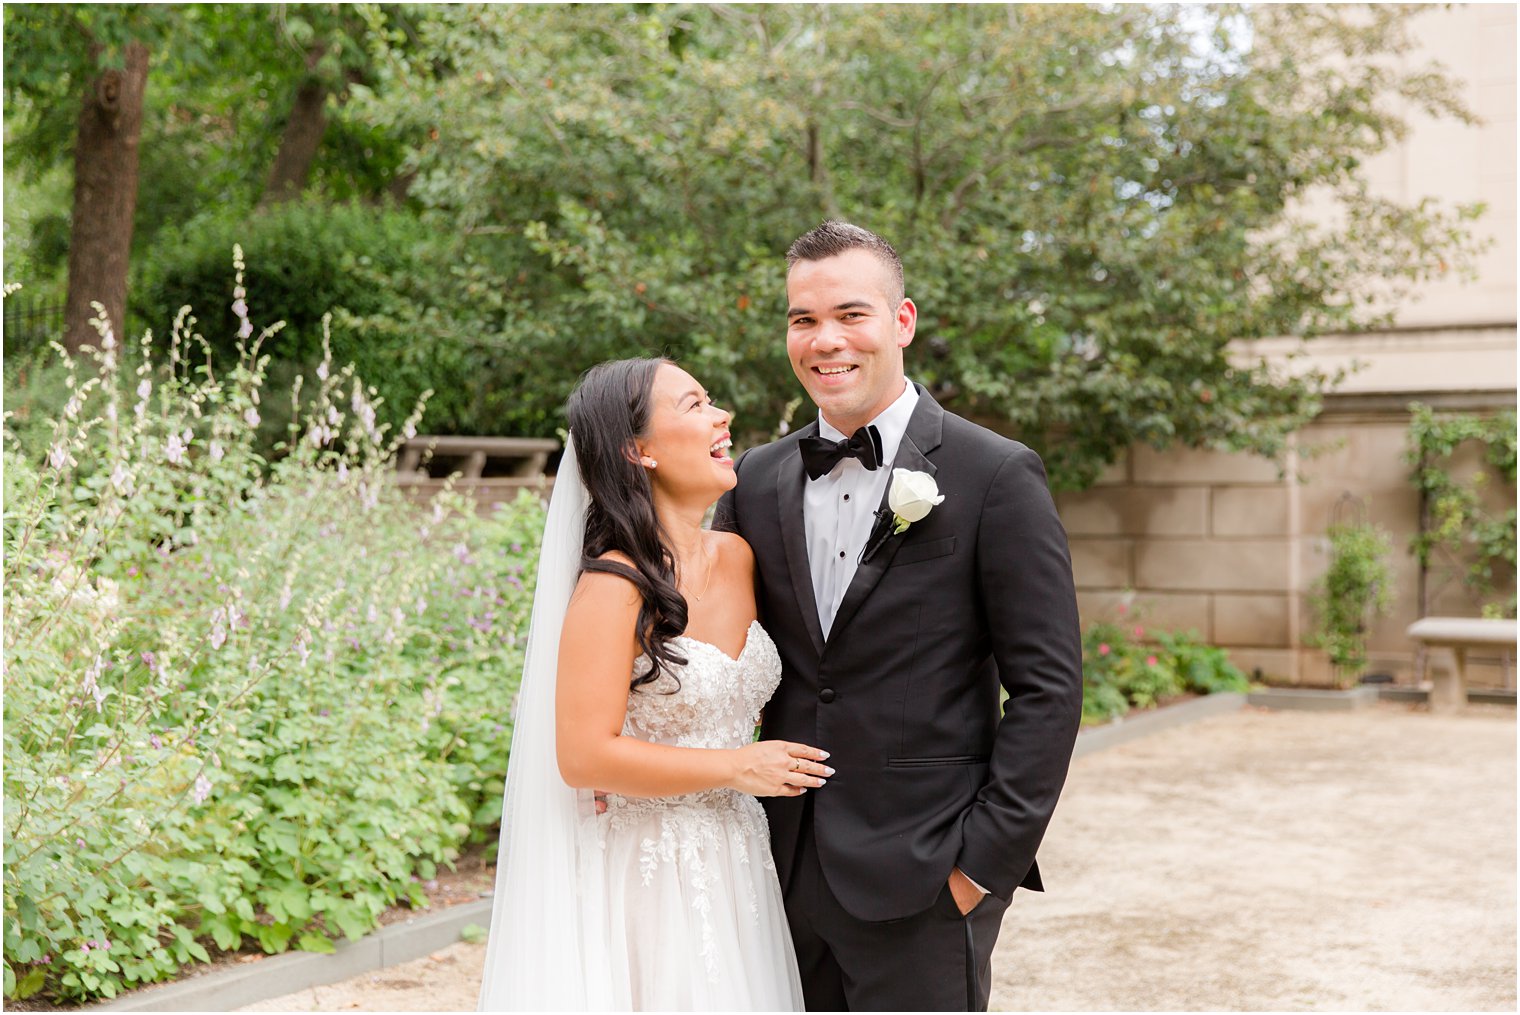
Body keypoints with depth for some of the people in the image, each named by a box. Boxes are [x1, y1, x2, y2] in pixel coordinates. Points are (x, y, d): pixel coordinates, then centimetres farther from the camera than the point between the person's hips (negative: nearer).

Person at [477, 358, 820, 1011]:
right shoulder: (614, 586, -16)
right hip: (645, 877, -7)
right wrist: (738, 767, -14)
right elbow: (585, 756, -20)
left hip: (733, 872, 7)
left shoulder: (738, 559, 5)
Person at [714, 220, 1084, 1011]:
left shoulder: (997, 477, -7)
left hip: (921, 883, -4)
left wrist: (986, 862, -12)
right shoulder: (757, 479, 8)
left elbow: (1047, 688, -8)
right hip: (786, 876, 5)